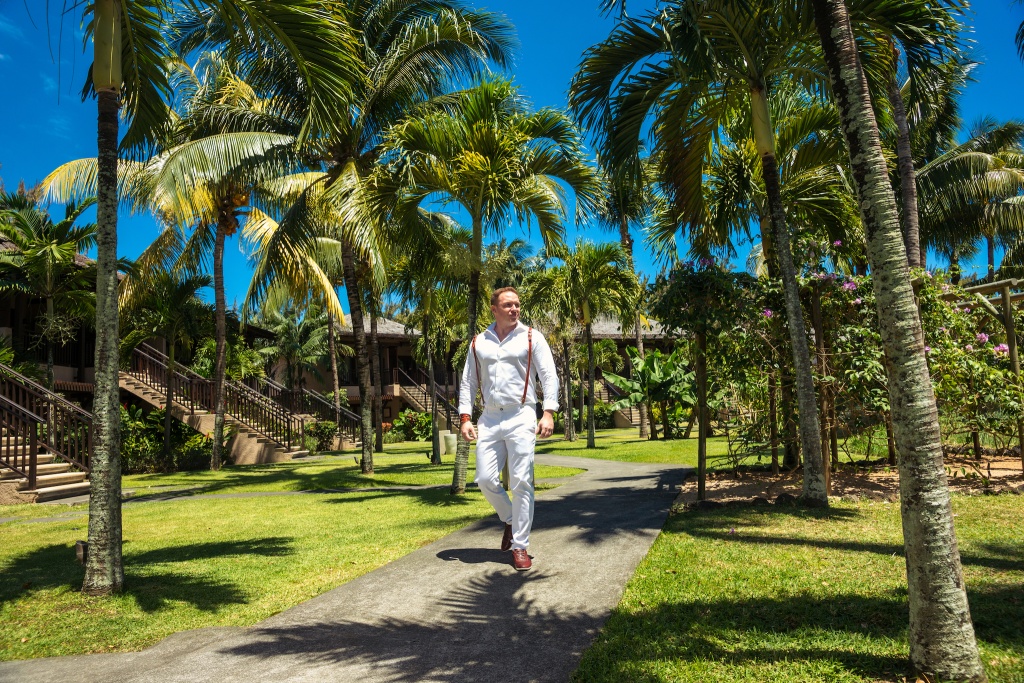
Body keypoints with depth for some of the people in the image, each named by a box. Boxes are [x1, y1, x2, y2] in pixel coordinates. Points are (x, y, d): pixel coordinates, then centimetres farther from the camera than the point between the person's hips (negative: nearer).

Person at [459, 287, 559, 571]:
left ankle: (520, 547, 7)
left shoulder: (531, 338, 2)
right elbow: (468, 382, 12)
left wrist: (548, 413, -14)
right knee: (486, 479, 0)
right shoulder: (478, 342, 11)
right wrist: (465, 417, 1)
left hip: (521, 417, -3)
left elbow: (549, 375, -3)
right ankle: (510, 519, 28)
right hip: (489, 419, 3)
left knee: (521, 483, -4)